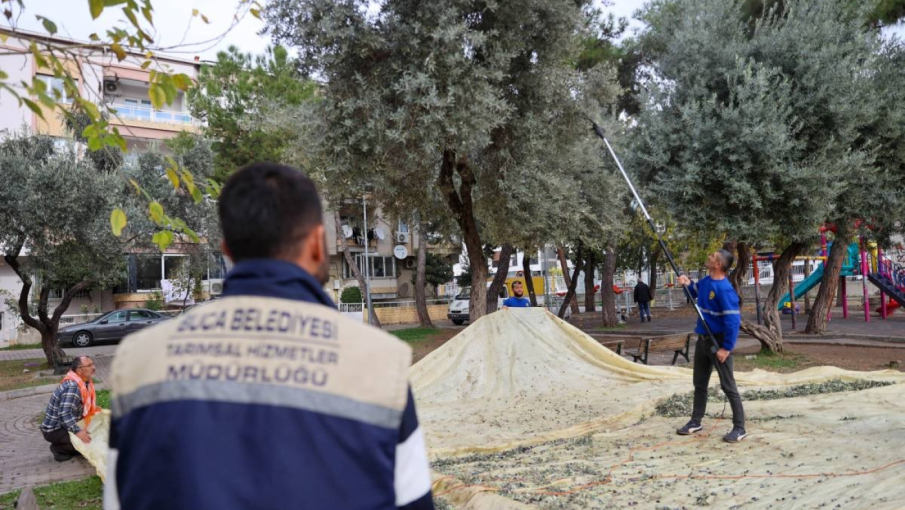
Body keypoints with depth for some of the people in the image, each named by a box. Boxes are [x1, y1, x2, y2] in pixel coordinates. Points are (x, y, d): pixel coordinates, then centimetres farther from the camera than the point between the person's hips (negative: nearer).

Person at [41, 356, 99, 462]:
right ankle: (58, 449, -5)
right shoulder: (72, 387, -27)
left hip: (65, 425, 9)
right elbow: (65, 414, -36)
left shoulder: (85, 382, 1)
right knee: (86, 440, -24)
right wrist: (77, 431, -43)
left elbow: (88, 405, 15)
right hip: (53, 430, -9)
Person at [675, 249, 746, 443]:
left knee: (728, 385, -2)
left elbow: (733, 321, -25)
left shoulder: (724, 289, -23)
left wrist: (727, 348, -24)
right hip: (702, 339, 9)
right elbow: (696, 293, 25)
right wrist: (688, 284, 3)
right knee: (699, 383, 16)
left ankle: (739, 428, 8)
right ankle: (696, 421, 27)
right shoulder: (706, 281, 3)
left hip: (718, 342, -9)